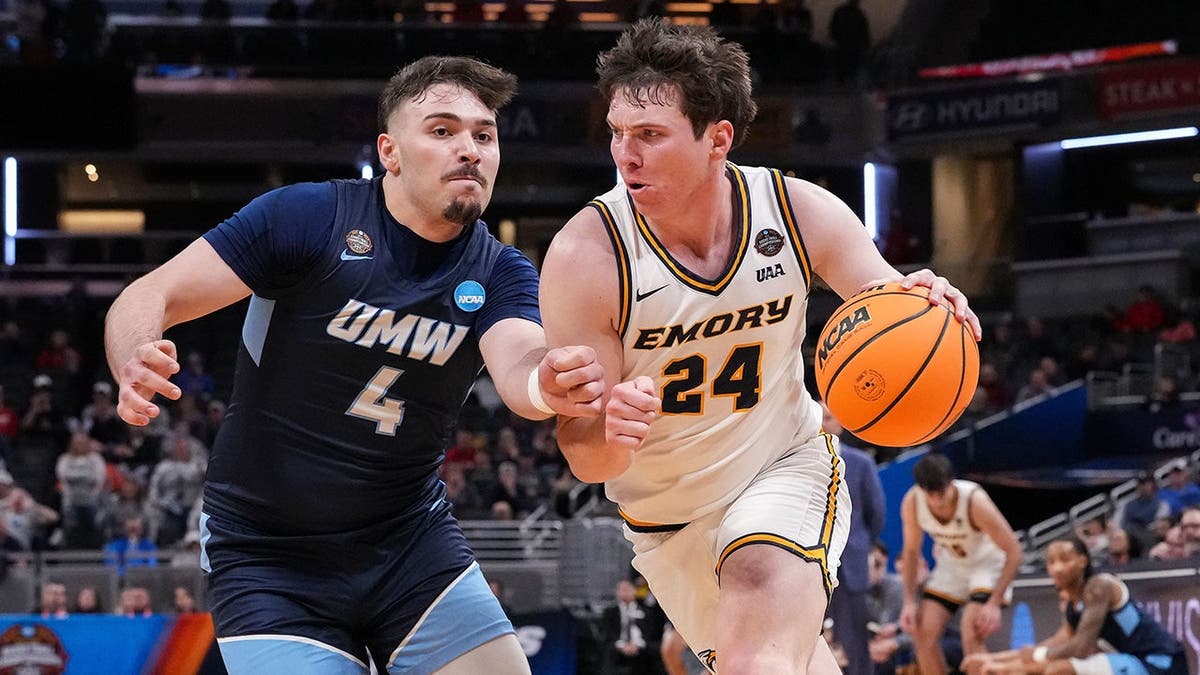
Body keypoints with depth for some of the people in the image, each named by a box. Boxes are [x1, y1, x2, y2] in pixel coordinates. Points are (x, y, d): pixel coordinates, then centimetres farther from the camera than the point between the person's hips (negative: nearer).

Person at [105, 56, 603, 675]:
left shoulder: (499, 272, -2)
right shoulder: (308, 218, -12)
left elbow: (519, 368, -23)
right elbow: (149, 298, -14)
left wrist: (550, 386, -48)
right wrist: (135, 367, -38)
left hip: (414, 547, 4)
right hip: (267, 558, -3)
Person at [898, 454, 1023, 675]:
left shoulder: (975, 501, -34)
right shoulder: (912, 502, -21)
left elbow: (1013, 551, -26)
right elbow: (911, 552, -3)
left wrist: (994, 603, -28)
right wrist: (909, 602, -10)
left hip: (986, 565, -5)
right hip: (950, 565, 5)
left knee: (971, 637, -22)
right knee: (924, 634, -5)